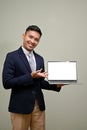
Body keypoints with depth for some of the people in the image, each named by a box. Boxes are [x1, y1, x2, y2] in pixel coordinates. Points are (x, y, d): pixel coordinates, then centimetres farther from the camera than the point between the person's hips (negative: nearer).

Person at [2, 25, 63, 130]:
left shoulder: (40, 58, 9)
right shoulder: (12, 56, -8)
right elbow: (7, 83, -14)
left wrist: (56, 85, -4)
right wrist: (30, 76, -21)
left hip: (39, 105, 5)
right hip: (20, 106, -5)